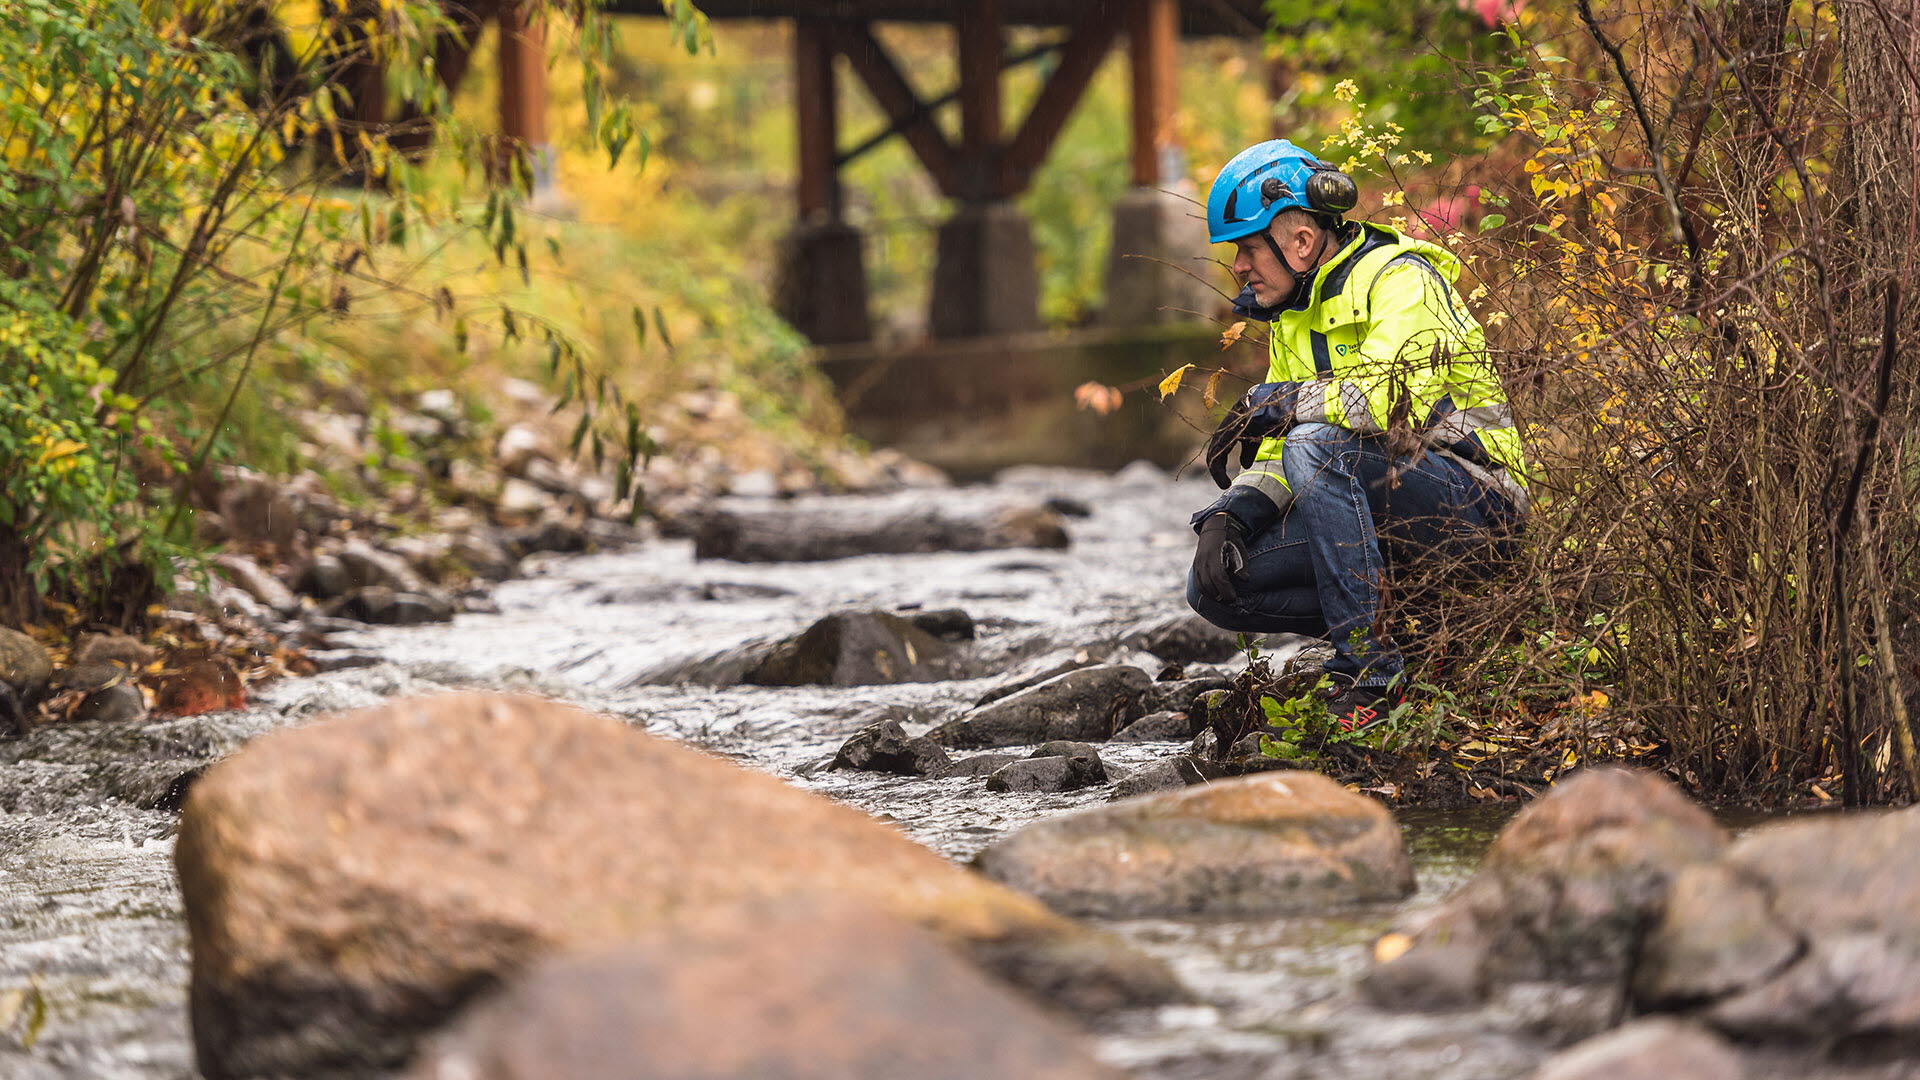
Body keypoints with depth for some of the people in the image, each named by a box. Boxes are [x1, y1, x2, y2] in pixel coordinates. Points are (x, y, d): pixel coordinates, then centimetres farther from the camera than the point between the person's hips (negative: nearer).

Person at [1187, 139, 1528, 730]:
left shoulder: (1399, 281, -13)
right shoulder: (1292, 318, 14)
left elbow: (1390, 399, -31)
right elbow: (1277, 458, 14)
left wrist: (1269, 403, -20)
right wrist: (1229, 516, -6)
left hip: (1468, 500, -9)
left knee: (1317, 446, -34)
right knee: (1215, 586, -6)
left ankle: (1367, 666, -30)